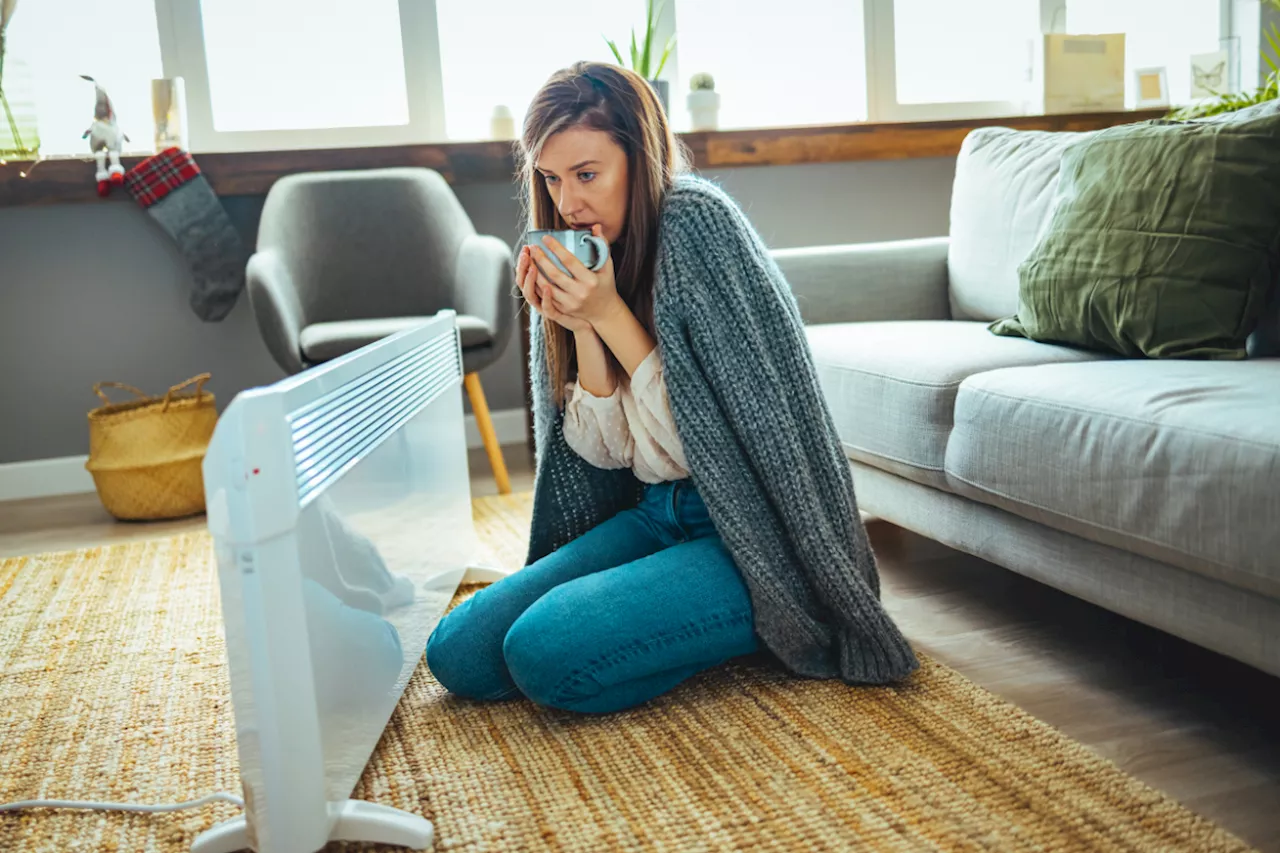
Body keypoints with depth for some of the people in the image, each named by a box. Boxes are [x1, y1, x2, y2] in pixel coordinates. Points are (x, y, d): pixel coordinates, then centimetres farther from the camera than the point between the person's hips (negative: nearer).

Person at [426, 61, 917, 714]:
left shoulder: (697, 220, -15)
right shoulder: (577, 265, 7)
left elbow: (704, 435, -15)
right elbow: (603, 452, 2)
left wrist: (609, 314, -19)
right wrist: (577, 325, -11)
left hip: (746, 532, -8)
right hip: (655, 515, 8)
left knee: (547, 650, -26)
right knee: (456, 652, -3)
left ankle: (749, 627, 0)